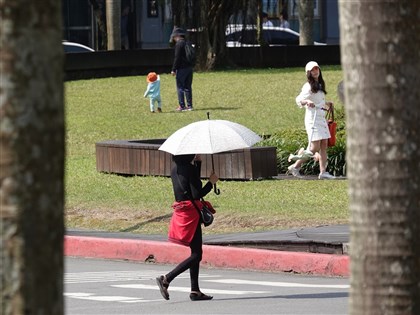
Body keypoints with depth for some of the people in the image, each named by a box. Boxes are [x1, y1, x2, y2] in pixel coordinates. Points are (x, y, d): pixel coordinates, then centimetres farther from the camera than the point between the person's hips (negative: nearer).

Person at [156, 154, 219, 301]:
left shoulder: (175, 169, 10)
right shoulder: (189, 169, -16)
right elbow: (197, 194, -19)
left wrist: (198, 162, 17)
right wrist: (211, 182, -7)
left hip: (180, 210, 9)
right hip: (190, 213, -9)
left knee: (196, 252, 14)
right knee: (196, 254, -5)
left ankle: (195, 291, 14)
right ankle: (166, 279, -12)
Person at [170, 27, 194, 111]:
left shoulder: (179, 44, -12)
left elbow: (177, 58, -16)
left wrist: (173, 69, -13)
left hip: (181, 69, -8)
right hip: (189, 68, 8)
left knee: (180, 88, -4)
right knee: (188, 87, 12)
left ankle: (182, 106, -7)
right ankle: (189, 105, 13)